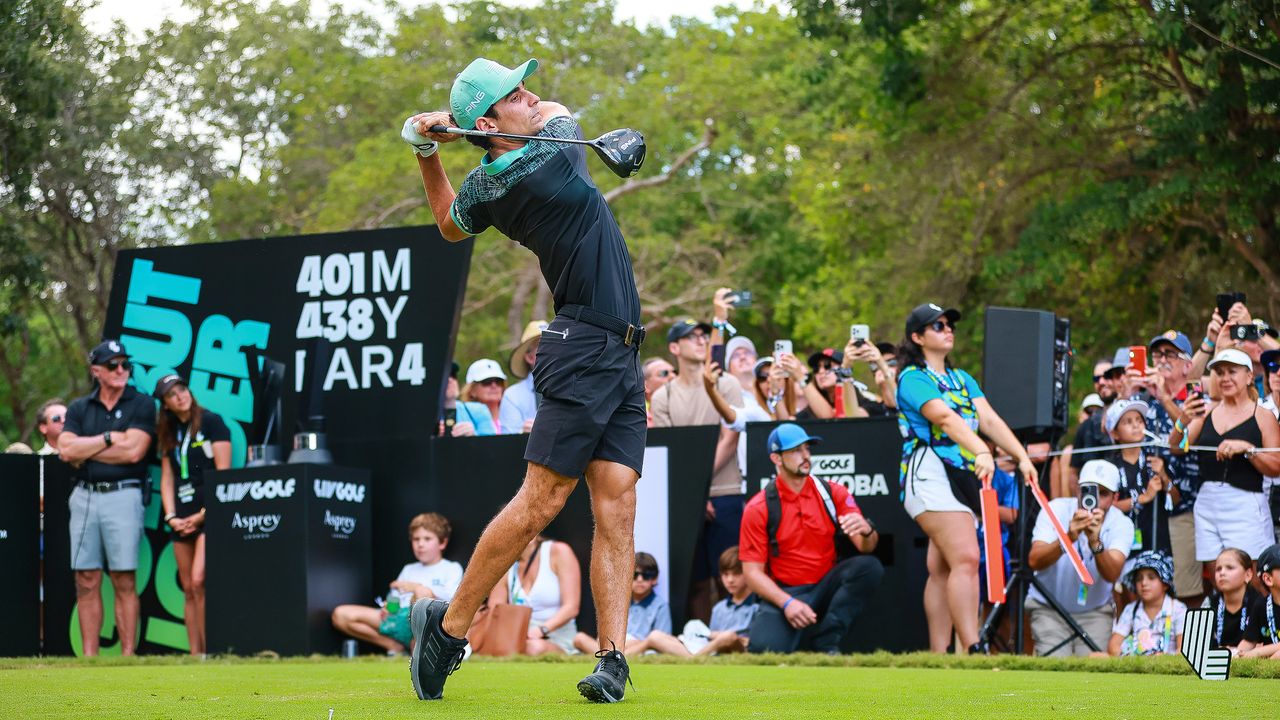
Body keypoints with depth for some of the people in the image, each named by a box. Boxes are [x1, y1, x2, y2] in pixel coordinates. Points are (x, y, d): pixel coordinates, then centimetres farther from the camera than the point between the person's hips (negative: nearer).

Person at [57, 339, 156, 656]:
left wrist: (85, 451, -2)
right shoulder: (79, 408, 13)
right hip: (84, 496, 4)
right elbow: (66, 450, -1)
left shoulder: (141, 404, 3)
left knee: (124, 581, -5)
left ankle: (128, 656, -5)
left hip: (123, 495, -4)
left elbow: (132, 451, -10)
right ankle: (88, 657, 4)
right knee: (86, 582, 2)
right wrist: (108, 438, -6)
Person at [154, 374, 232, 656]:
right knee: (189, 590, 4)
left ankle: (211, 652, -16)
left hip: (210, 515, -6)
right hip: (182, 521, 6)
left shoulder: (211, 422, -2)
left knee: (199, 582, -18)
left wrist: (204, 515, -10)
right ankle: (195, 655, 5)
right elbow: (167, 478, 14)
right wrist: (170, 516, 0)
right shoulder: (169, 433, 16)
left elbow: (223, 473, -7)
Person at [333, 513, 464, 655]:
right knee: (341, 614, -10)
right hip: (399, 619, 6)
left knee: (424, 594, -42)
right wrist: (387, 609, 0)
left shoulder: (452, 569, 16)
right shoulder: (409, 570, 33)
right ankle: (394, 646, -13)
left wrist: (417, 587, -8)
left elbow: (453, 596, -5)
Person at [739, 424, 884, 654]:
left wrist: (866, 531, -30)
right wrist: (787, 603, -23)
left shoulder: (833, 493, 2)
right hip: (783, 593, -3)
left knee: (869, 567, -25)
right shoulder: (758, 509, -4)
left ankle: (825, 642, -17)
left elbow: (866, 548, -5)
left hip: (827, 588, 3)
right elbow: (752, 572, -7)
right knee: (765, 647, -32)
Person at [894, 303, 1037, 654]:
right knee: (966, 558, -20)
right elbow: (945, 417, -20)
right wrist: (981, 451, -35)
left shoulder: (963, 380, 22)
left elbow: (989, 419, 9)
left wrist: (1022, 457, -4)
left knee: (942, 568, 5)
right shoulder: (913, 378, -4)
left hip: (964, 476, 8)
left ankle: (938, 654, 4)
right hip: (930, 473, -8)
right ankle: (972, 648, -27)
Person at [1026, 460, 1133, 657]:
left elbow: (1112, 574, -31)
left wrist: (1095, 543, -49)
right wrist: (1068, 539, -48)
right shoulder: (1056, 510, -17)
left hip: (1095, 611, 1)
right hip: (1048, 609, -1)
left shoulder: (1121, 524, -14)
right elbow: (1034, 561, -31)